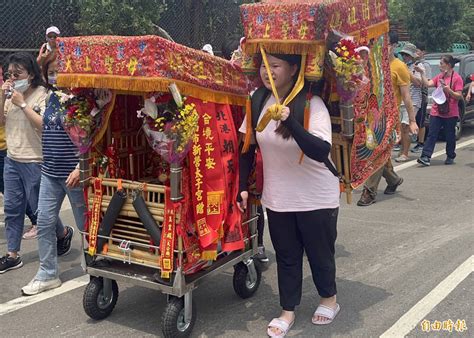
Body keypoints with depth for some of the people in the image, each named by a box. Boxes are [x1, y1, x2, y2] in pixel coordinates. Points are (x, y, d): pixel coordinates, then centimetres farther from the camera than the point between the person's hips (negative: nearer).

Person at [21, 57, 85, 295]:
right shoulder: (51, 97, 8)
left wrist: (80, 168, -22)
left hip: (73, 173, -7)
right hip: (49, 172, 7)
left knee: (85, 223, 7)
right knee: (44, 223, 7)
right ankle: (47, 275, 20)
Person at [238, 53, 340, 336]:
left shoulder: (312, 104, -20)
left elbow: (321, 152, -32)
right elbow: (248, 146, 6)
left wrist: (290, 122, -44)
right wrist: (242, 186, 4)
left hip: (316, 198, -4)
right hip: (277, 198, 4)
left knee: (320, 252, 15)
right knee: (286, 256, 16)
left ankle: (330, 299, 41)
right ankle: (288, 311, 33)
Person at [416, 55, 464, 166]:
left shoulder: (457, 78, -7)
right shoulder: (439, 76, 11)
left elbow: (459, 96, -10)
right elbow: (428, 84, -1)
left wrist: (449, 90, -25)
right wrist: (422, 73, -7)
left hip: (450, 113, -4)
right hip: (436, 111, 4)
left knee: (450, 136, 9)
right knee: (432, 135, -3)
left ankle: (450, 157, 24)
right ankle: (426, 157, -8)